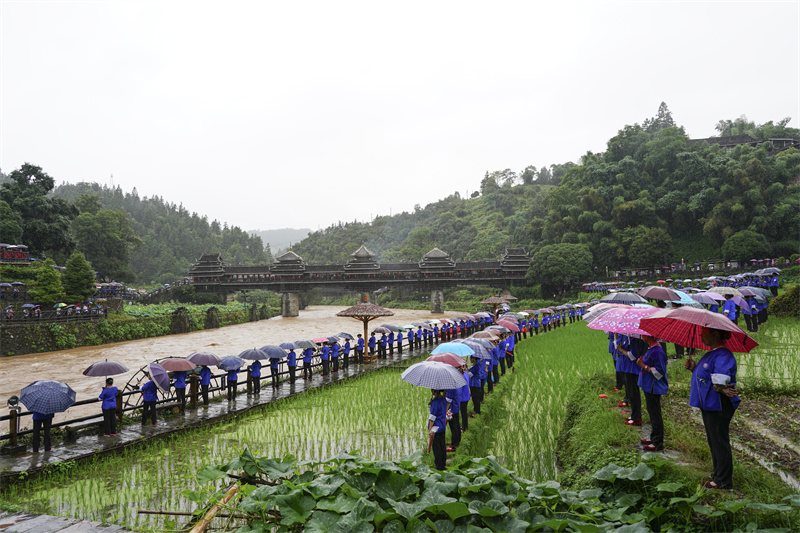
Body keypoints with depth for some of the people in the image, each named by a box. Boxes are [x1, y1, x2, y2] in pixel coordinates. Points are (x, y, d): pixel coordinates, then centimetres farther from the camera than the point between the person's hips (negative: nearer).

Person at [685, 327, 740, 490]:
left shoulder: (723, 356, -20)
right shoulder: (710, 354, 13)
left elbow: (719, 383, -29)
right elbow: (705, 377, 16)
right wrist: (694, 368, 4)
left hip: (719, 407, -11)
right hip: (708, 405, 11)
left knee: (720, 443, 0)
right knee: (713, 442, 19)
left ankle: (724, 481, 11)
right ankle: (718, 476, 31)